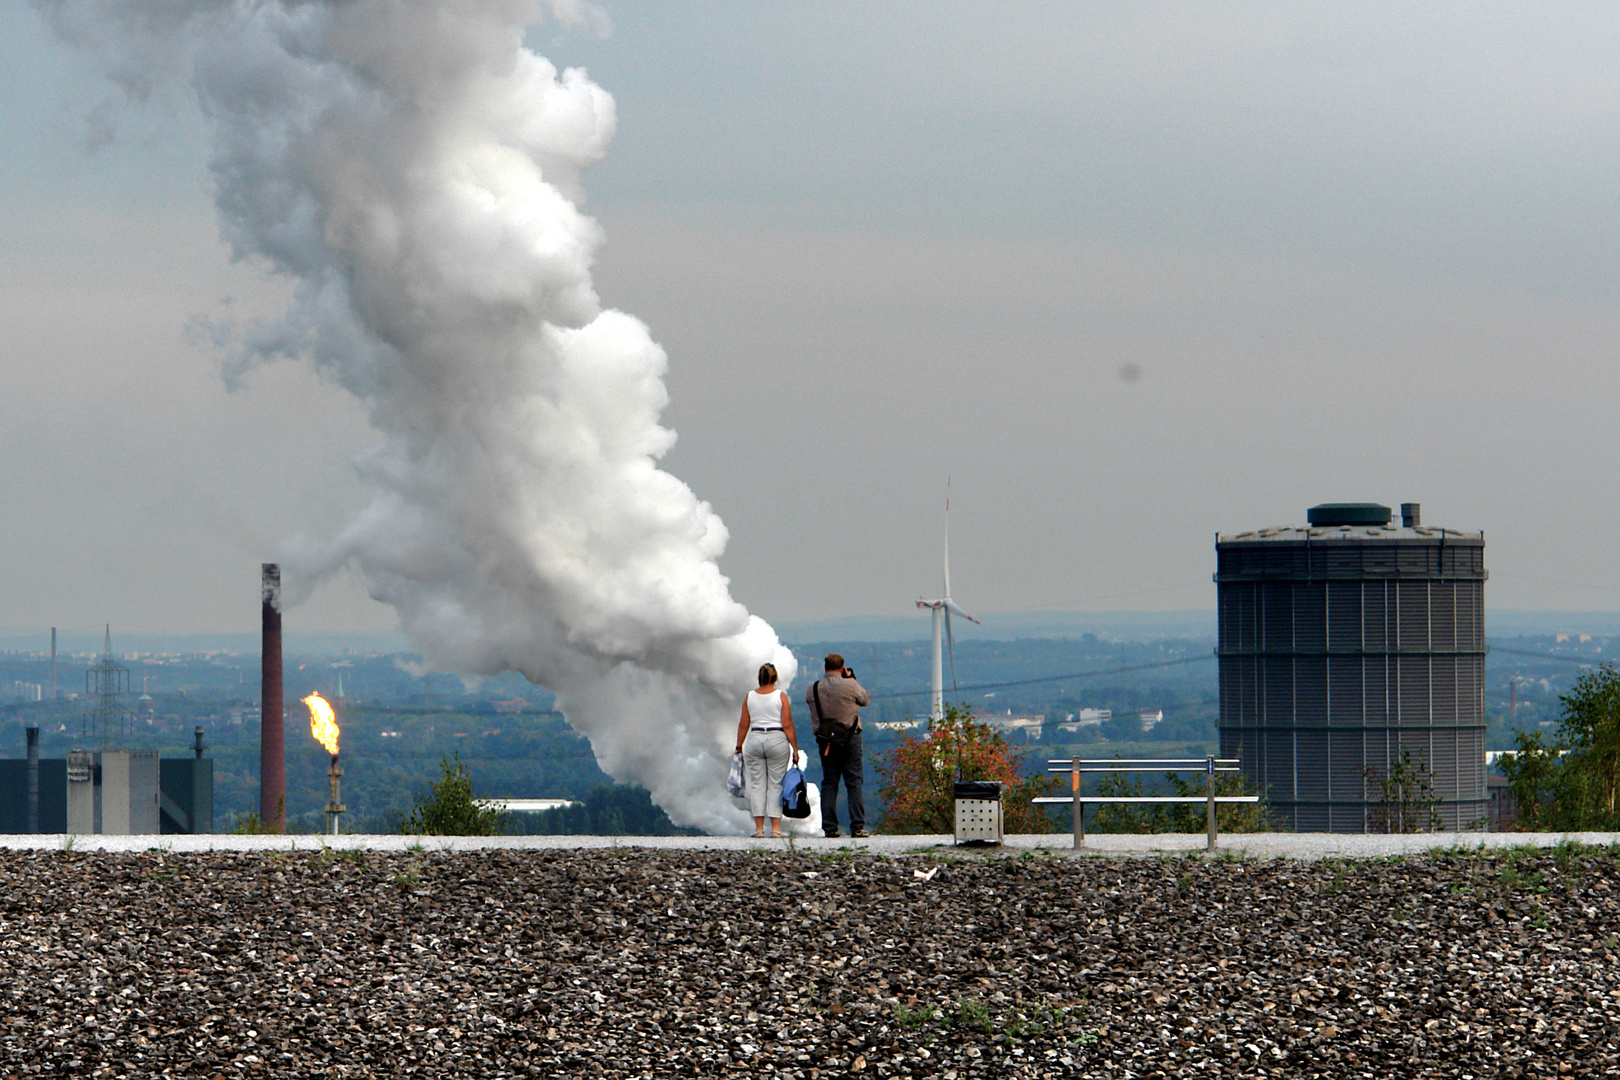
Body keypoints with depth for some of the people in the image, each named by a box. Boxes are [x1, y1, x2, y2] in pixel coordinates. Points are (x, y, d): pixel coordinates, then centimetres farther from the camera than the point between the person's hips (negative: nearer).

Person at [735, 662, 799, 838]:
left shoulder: (749, 697, 3)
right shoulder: (781, 696, -4)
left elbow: (743, 725, 5)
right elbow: (787, 725, -7)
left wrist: (739, 746, 15)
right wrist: (795, 749, -2)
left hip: (754, 740, 2)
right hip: (777, 740, -2)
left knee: (757, 785, 6)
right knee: (776, 785, 2)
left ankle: (759, 827, 2)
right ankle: (776, 827, -2)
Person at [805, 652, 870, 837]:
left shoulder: (813, 688, -1)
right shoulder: (850, 686, -9)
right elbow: (866, 700, 6)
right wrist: (852, 678, 15)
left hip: (824, 739, 3)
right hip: (850, 737, -3)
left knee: (829, 782, 8)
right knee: (854, 782, 0)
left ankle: (829, 827, 4)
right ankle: (857, 826, -6)